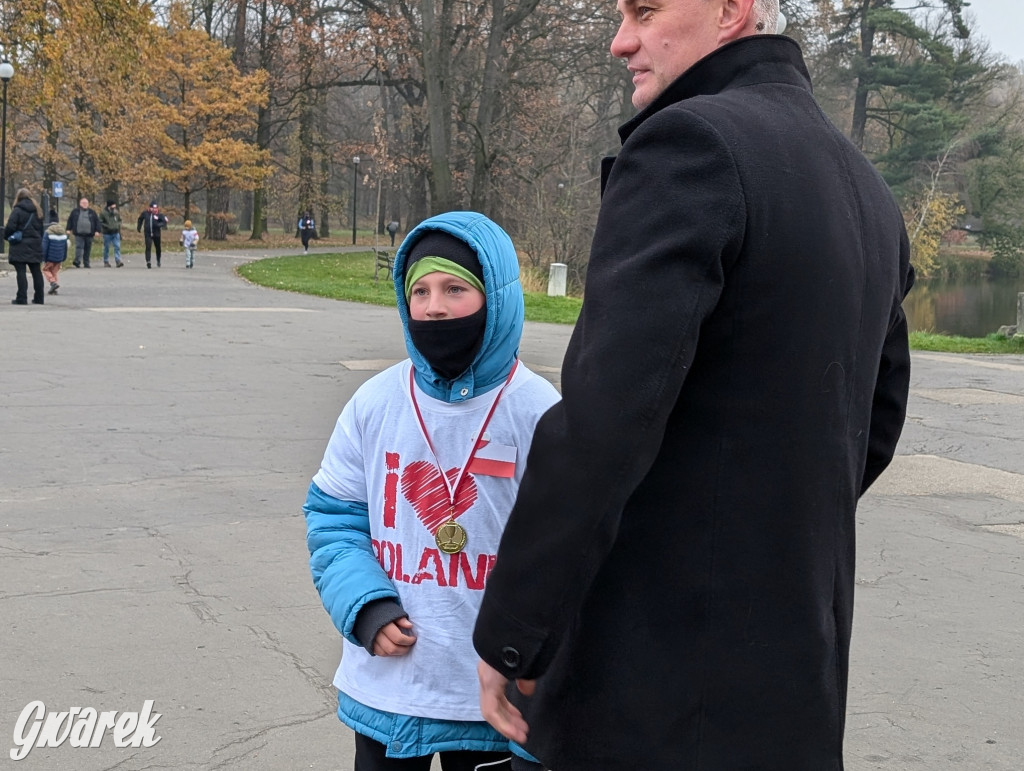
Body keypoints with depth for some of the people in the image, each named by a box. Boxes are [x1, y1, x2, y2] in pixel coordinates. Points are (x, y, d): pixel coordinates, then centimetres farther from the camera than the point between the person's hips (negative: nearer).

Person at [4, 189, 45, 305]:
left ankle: (22, 298, -7)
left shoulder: (17, 211, -10)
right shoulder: (37, 211, 10)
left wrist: (6, 236, 3)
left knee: (21, 271, -4)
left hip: (20, 246, -6)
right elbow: (41, 229, 13)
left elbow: (10, 227, -15)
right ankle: (39, 298, 14)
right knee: (36, 271, 10)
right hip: (35, 246, 6)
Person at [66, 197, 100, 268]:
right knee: (79, 247, -14)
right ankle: (77, 261, -23)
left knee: (87, 249, 5)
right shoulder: (75, 211, 9)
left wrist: (97, 231, 1)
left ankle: (86, 263, 12)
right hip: (78, 234, -2)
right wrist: (68, 229, 5)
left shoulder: (92, 212, 12)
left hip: (89, 234, 2)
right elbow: (70, 220, 12)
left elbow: (97, 221, 11)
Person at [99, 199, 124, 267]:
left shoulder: (117, 212, 6)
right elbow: (100, 222, -8)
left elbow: (119, 220, 19)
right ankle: (106, 262, 16)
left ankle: (118, 261, -9)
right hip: (107, 233, -3)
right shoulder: (103, 213, -8)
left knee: (117, 247, -7)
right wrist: (107, 227, -17)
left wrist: (118, 225, 5)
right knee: (106, 248, 7)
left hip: (116, 233, 3)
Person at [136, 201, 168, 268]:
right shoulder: (145, 213, 1)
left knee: (158, 248, 15)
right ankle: (148, 261, -16)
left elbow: (164, 222, -14)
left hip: (156, 234, 0)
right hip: (148, 234, 0)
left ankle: (158, 261, 35)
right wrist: (139, 227, 19)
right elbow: (140, 219, 19)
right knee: (148, 247, -13)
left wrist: (159, 225, -31)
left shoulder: (159, 215, -7)